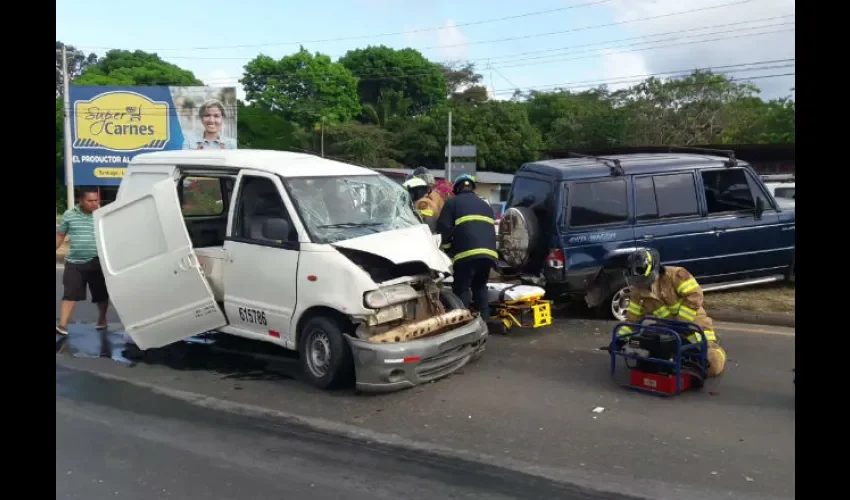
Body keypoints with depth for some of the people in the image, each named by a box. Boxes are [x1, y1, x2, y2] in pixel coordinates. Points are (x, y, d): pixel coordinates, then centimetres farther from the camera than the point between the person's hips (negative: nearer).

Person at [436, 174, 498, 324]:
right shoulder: (485, 205, 30)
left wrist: (446, 249, 13)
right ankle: (485, 319, 15)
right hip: (489, 252, 6)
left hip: (467, 252, -5)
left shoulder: (452, 202, 11)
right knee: (480, 285, 20)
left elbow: (443, 228, 1)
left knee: (461, 288, 3)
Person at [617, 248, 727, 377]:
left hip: (693, 325, -5)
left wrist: (681, 322, -24)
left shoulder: (675, 275, -17)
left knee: (713, 366, -14)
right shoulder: (638, 292, -1)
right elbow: (633, 318, 3)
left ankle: (715, 347, 24)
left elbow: (694, 296, -23)